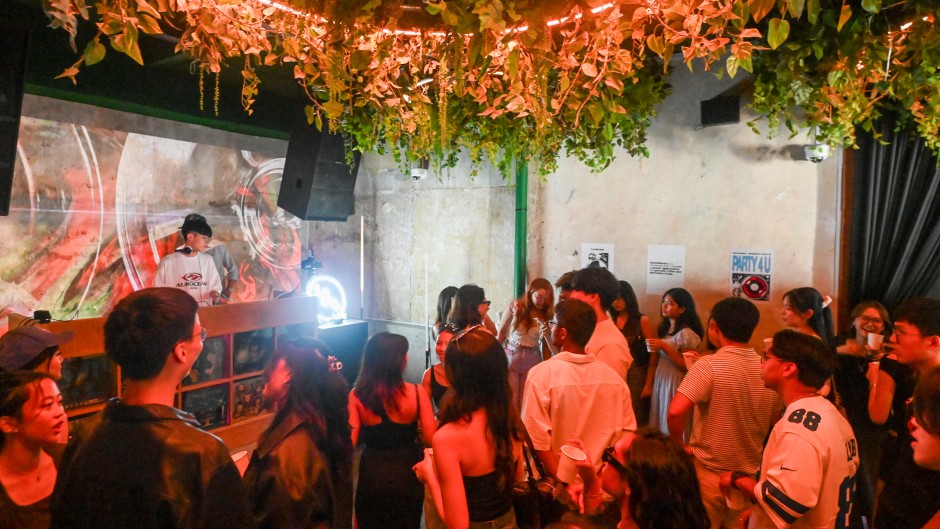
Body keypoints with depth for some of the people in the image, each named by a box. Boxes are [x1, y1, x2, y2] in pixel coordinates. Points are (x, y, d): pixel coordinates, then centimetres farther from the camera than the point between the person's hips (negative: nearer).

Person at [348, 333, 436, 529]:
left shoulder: (356, 395, -13)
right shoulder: (416, 392, -17)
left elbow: (350, 440, -11)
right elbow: (431, 438, -13)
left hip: (371, 473, 1)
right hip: (406, 473, -1)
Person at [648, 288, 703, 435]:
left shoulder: (686, 333, -14)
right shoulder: (664, 329, 10)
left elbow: (686, 366, -18)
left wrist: (665, 347, -22)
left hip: (675, 383, -7)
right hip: (660, 380, 7)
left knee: (672, 424, 0)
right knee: (659, 421, 11)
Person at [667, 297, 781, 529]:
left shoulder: (709, 365, -20)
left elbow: (676, 412, -31)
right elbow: (774, 423, 11)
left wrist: (679, 446, -13)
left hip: (708, 473, -5)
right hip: (750, 475, 5)